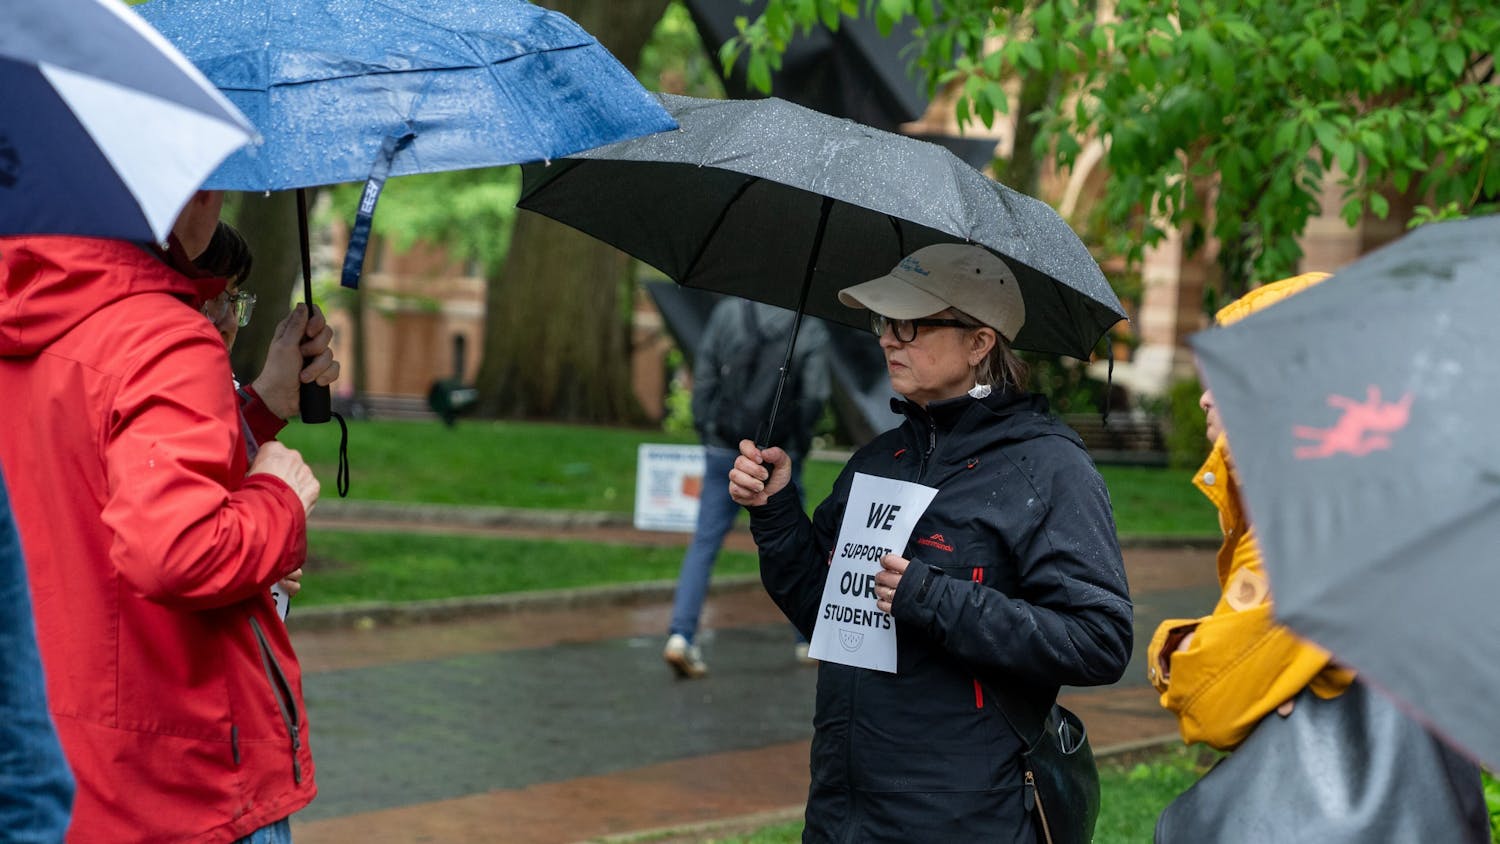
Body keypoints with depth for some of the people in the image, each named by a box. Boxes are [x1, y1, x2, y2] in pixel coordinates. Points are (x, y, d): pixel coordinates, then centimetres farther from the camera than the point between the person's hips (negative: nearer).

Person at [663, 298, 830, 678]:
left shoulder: (728, 312, -3)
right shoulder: (811, 331, -7)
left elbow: (704, 375, -3)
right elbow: (814, 397, -10)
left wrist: (705, 432, 6)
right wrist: (799, 441, 7)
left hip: (724, 451, 1)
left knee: (704, 544, 1)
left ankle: (680, 635, -13)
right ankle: (808, 638, 24)